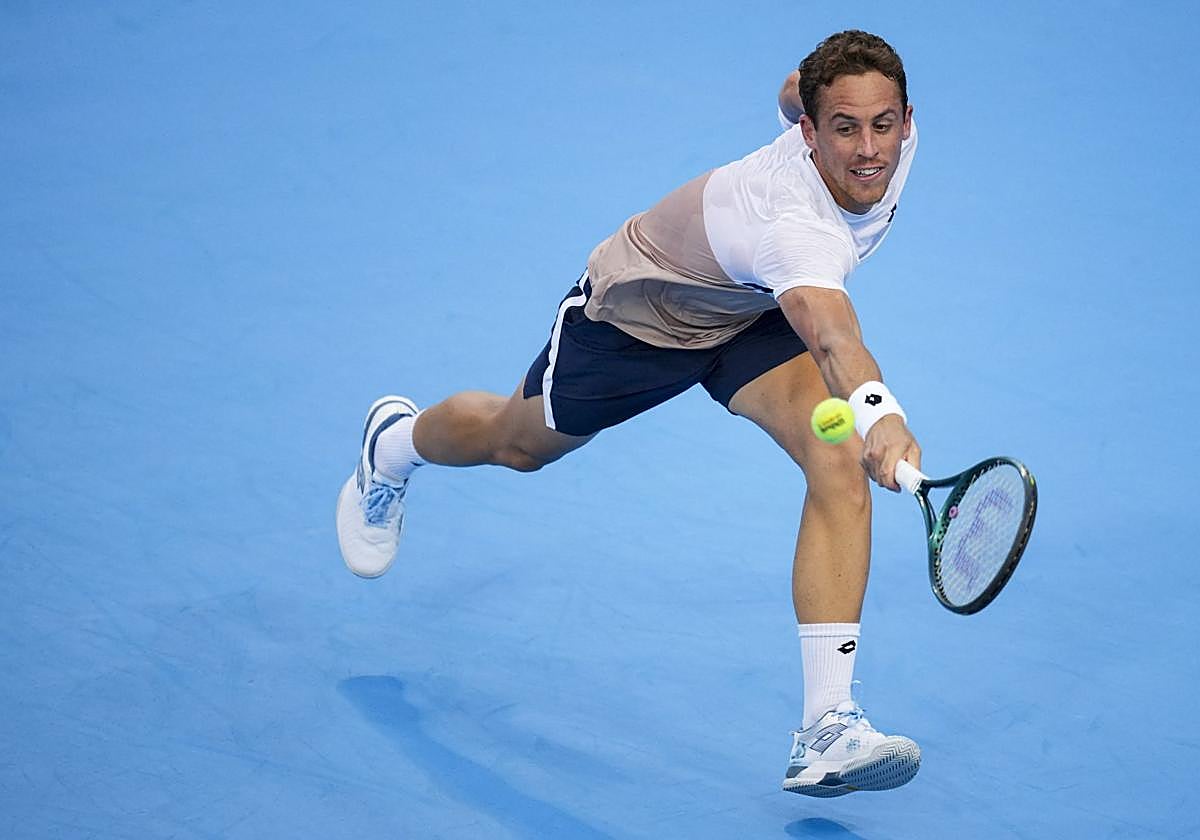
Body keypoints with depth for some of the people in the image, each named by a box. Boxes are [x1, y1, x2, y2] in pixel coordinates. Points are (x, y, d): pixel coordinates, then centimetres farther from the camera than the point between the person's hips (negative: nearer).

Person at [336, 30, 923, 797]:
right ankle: (395, 441, 62)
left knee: (842, 466, -23)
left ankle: (826, 729, -23)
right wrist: (879, 415, -85)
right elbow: (830, 333, -67)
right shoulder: (791, 221, -46)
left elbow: (794, 89, 2)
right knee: (519, 442, 23)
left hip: (753, 309, 6)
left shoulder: (895, 134, -23)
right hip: (638, 310, -5)